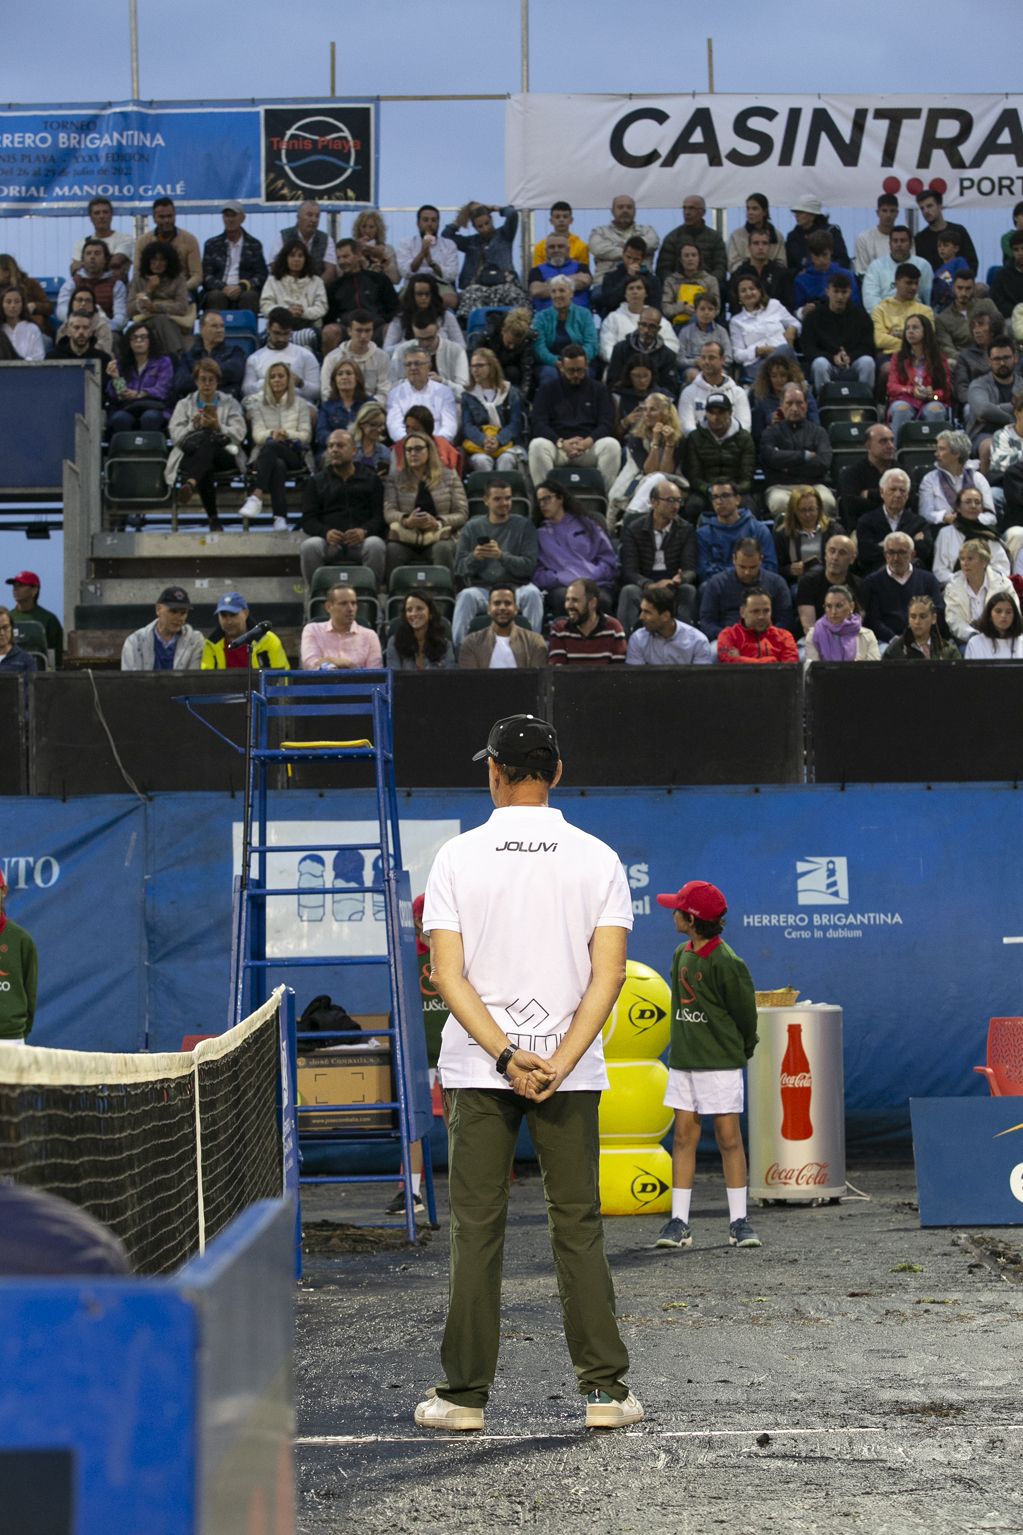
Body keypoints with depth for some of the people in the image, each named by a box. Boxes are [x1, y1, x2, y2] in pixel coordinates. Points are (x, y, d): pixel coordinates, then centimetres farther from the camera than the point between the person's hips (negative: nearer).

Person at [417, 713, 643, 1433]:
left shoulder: (458, 857, -2)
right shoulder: (597, 859, 0)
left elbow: (449, 975, -8)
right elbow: (608, 974, -8)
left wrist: (506, 1056, -11)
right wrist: (558, 1063, -11)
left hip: (477, 1070, -1)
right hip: (573, 1069, 1)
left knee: (476, 1231, 4)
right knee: (579, 1227, 6)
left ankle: (465, 1394, 6)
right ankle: (606, 1391, 6)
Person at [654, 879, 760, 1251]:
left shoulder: (726, 962, -14)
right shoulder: (681, 956, 8)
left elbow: (744, 1011, -4)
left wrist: (742, 1050, 8)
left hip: (720, 1062, -6)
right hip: (683, 1059, 6)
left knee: (729, 1137, -2)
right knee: (684, 1136, 4)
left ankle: (739, 1221, 4)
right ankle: (679, 1221, 4)